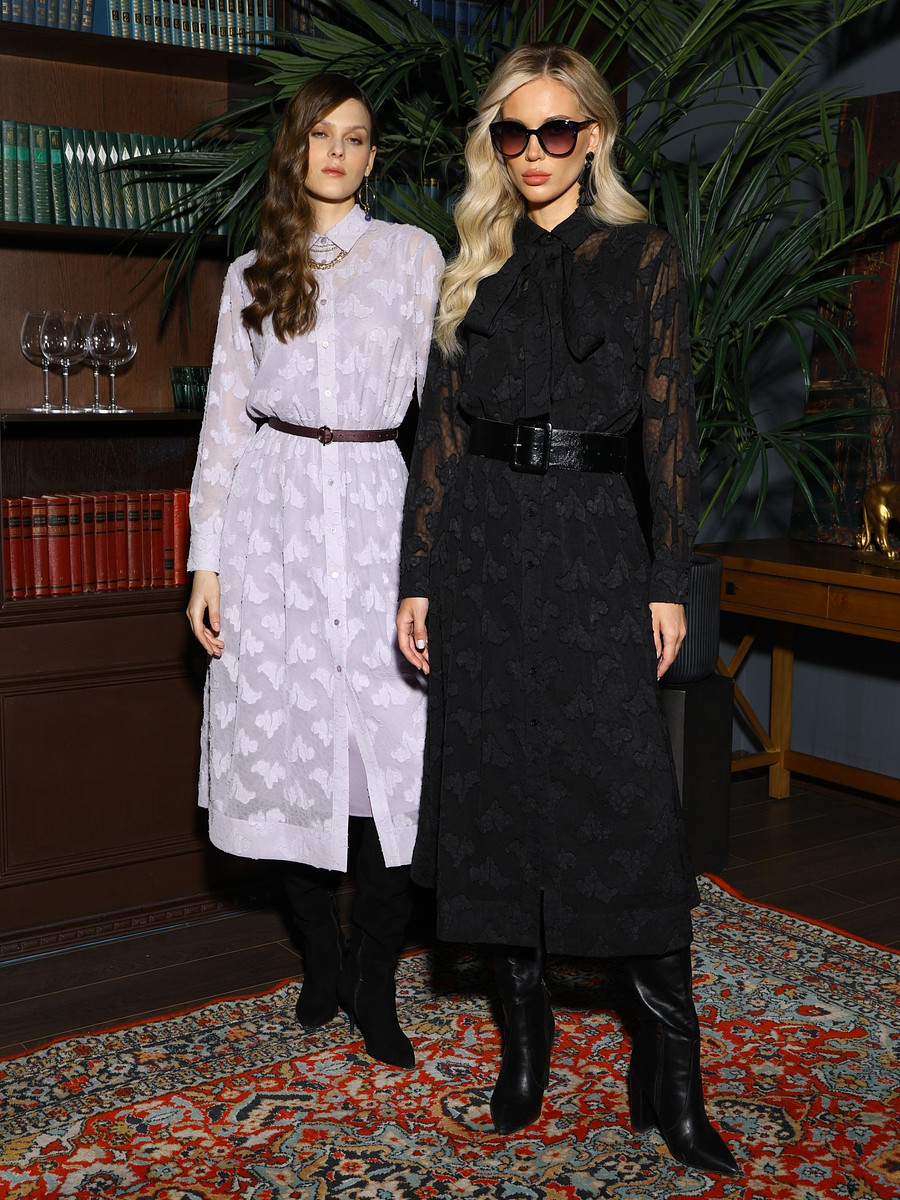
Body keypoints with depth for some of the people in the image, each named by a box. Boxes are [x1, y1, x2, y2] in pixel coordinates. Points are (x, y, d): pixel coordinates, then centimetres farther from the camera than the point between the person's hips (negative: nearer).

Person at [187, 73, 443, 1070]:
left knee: (386, 749, -5)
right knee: (291, 739, 3)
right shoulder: (251, 276, 13)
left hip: (376, 510, -1)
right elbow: (225, 417, 10)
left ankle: (375, 989, 7)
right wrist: (205, 561, 3)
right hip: (274, 511, 2)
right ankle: (321, 958, 22)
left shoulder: (412, 254, 10)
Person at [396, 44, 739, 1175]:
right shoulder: (476, 269, 12)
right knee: (498, 780, 6)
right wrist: (416, 577, 3)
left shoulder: (639, 256, 5)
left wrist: (670, 579, -5)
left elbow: (668, 423, 1)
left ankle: (669, 1067, 5)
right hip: (482, 540, 3)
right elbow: (440, 428, 9)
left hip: (594, 539, -2)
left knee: (627, 794, -6)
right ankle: (524, 1027, 22)